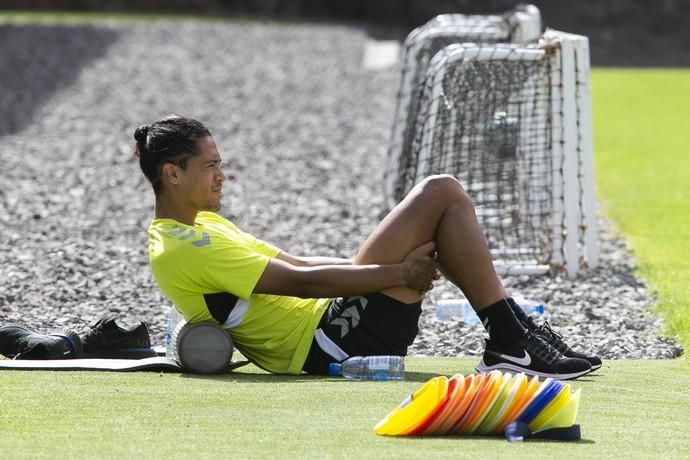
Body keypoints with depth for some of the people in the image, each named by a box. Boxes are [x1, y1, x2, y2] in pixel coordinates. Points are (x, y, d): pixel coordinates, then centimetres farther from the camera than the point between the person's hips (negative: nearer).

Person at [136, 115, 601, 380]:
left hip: (336, 327, 10)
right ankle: (513, 340, -7)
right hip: (335, 342, -10)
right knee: (441, 194, -10)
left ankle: (512, 340, 8)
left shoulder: (200, 225, 18)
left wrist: (395, 263, 7)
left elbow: (296, 262, 18)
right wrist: (399, 272, -14)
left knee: (443, 199, 14)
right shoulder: (184, 249, -15)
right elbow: (301, 282, -18)